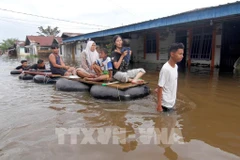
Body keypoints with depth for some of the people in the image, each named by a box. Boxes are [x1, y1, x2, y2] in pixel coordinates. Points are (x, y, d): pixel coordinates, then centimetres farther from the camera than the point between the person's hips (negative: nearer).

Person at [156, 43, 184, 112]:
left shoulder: (176, 66, 1)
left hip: (172, 102, 8)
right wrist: (159, 105, -20)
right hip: (165, 104, -8)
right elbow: (160, 87, -22)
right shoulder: (165, 69, -25)